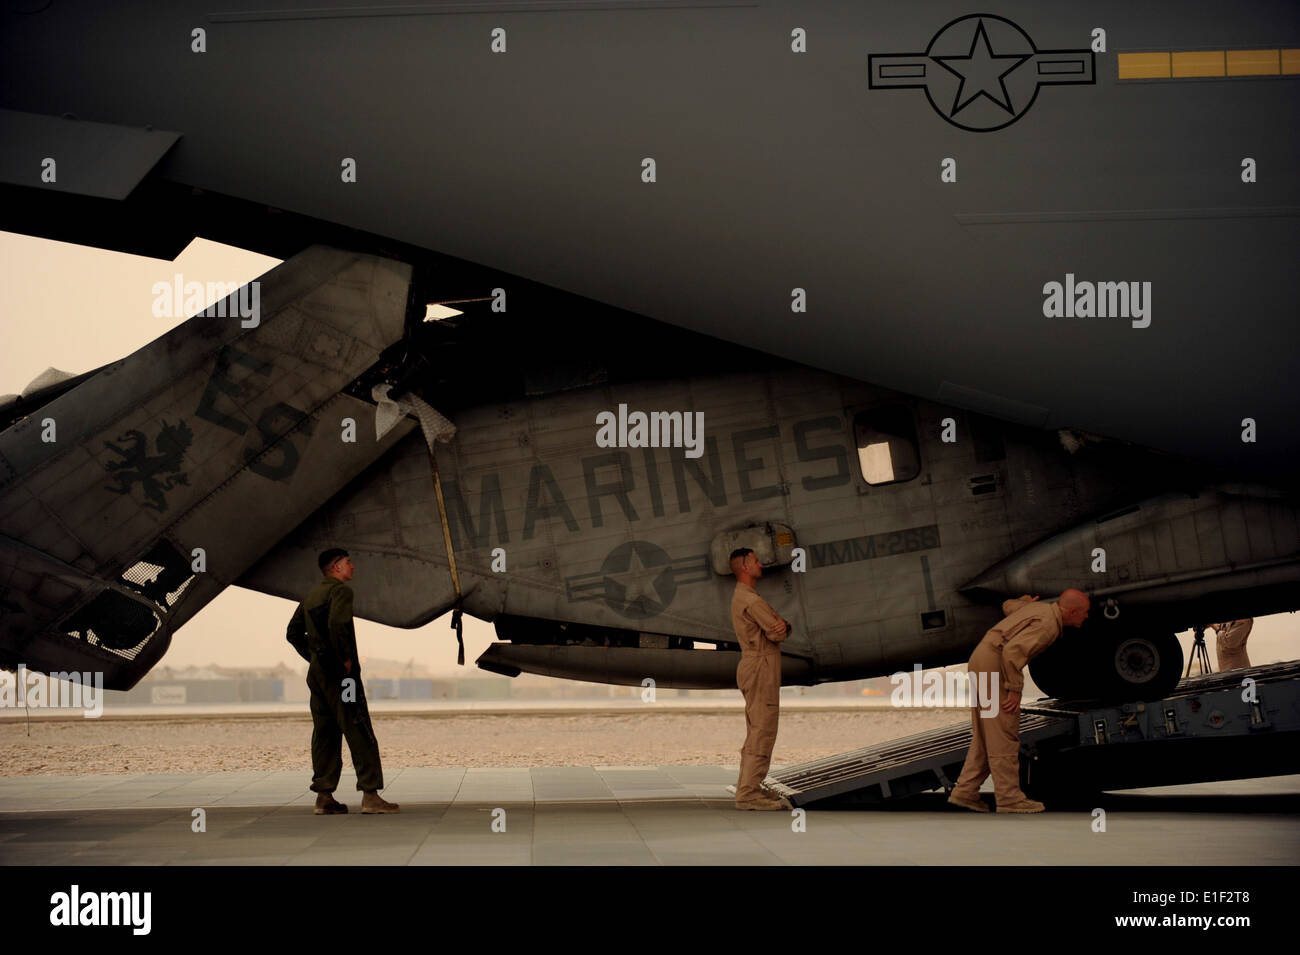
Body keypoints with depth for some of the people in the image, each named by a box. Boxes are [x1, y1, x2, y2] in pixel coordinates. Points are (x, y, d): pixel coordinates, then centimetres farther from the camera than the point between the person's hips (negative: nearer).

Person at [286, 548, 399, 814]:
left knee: (325, 733, 9)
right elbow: (337, 625, -25)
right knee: (359, 733, -7)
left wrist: (314, 657, 17)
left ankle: (324, 797, 8)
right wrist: (346, 660, -16)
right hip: (339, 673, -9)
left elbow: (293, 632, 21)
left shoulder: (311, 595, 19)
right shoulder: (341, 591, -8)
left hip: (316, 672, 9)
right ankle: (370, 795, -11)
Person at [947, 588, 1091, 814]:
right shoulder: (1047, 625, -16)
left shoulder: (1040, 608, 14)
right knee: (1003, 736, -7)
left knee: (985, 736, 11)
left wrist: (1024, 602, 54)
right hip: (993, 666, -10)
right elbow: (1013, 651, -26)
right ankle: (1009, 798, -5)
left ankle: (965, 791, 9)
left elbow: (1008, 606, 34)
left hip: (980, 660, 10)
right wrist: (1015, 690, -22)